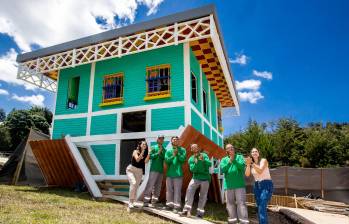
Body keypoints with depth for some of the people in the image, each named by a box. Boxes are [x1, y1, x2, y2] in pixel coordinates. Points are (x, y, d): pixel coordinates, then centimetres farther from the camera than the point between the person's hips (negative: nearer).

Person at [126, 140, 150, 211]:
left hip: (139, 171, 5)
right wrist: (142, 151, -26)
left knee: (136, 187, 6)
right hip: (131, 169, -5)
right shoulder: (136, 151, -7)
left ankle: (131, 203, 20)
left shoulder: (145, 154, 3)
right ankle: (130, 203, -21)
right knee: (133, 183, -26)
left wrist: (149, 153, -16)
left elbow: (146, 161, -13)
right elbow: (137, 159, -23)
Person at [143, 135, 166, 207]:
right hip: (154, 169, -5)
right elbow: (150, 156, -8)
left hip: (161, 170, 5)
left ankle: (154, 202, 14)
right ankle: (146, 201, -2)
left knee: (158, 186, 7)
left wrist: (161, 152, -11)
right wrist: (158, 153, -15)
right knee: (150, 185, -7)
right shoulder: (153, 148, 3)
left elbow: (165, 158, 1)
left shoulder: (164, 150, 12)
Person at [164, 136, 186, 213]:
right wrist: (173, 156, -19)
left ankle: (176, 206, 2)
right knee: (169, 190, 11)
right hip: (169, 173, 3)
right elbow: (166, 160, -5)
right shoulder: (168, 151, 7)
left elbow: (183, 159, -9)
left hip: (178, 174, -3)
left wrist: (177, 154, -17)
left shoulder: (182, 150, 1)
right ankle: (169, 204, 23)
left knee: (177, 191, -3)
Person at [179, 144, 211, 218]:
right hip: (196, 177, 0)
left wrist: (204, 160, -30)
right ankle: (187, 209, -14)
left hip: (205, 178, 0)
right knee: (189, 190, -17)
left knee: (203, 195, 5)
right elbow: (192, 169, -12)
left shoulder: (204, 155, -1)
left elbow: (210, 164, -13)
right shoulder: (191, 159, -1)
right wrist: (196, 163, -28)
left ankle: (200, 212, 17)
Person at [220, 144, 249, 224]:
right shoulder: (224, 159, 8)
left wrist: (234, 160, -22)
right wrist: (230, 161, -20)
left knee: (241, 202, -4)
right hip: (228, 185, 2)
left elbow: (242, 166, -12)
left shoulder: (239, 157, 6)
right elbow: (222, 169, -9)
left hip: (239, 184, -2)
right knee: (230, 203, 8)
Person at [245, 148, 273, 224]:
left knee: (262, 207, -18)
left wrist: (252, 163, -24)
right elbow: (247, 174, -8)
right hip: (257, 186, 6)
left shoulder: (263, 160, -7)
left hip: (267, 186, -6)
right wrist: (248, 164, -20)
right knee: (259, 207, 7)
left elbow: (260, 171, -23)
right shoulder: (251, 164, 8)